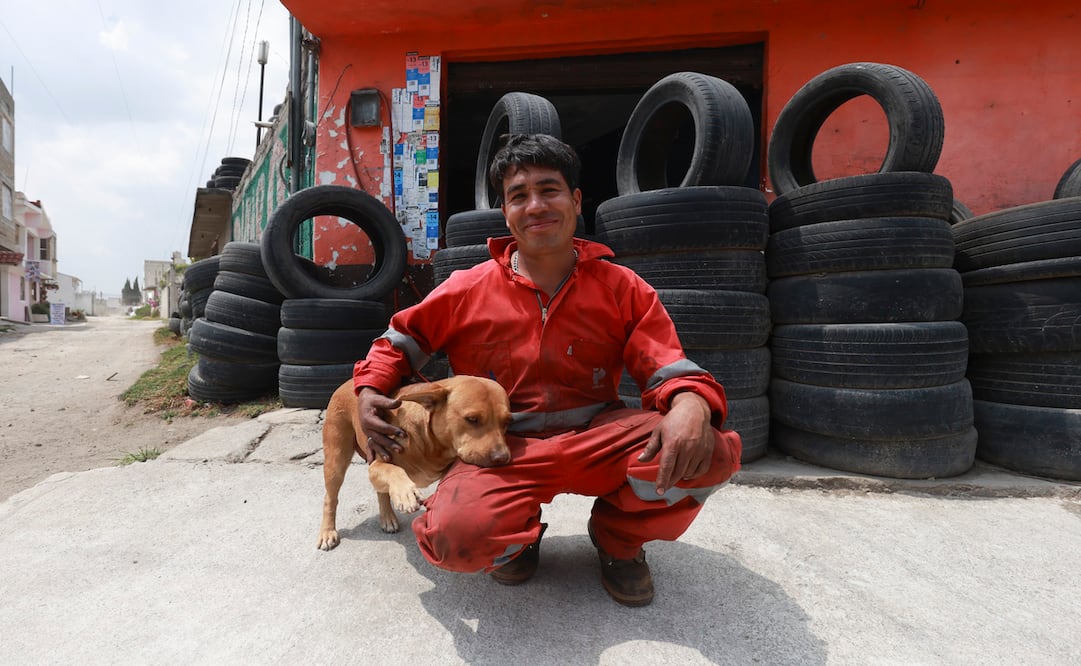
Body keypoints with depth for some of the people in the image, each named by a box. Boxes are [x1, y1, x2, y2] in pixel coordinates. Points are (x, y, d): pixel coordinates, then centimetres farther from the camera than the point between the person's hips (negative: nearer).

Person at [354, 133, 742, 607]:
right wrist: (370, 389, -2)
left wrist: (690, 404, -26)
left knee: (713, 451, -25)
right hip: (505, 450, 0)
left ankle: (618, 534, 8)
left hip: (598, 440, 1)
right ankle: (519, 535, 10)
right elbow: (402, 337, 16)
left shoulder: (622, 289, 2)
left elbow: (667, 367, -3)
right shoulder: (468, 289, 2)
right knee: (456, 537, -32)